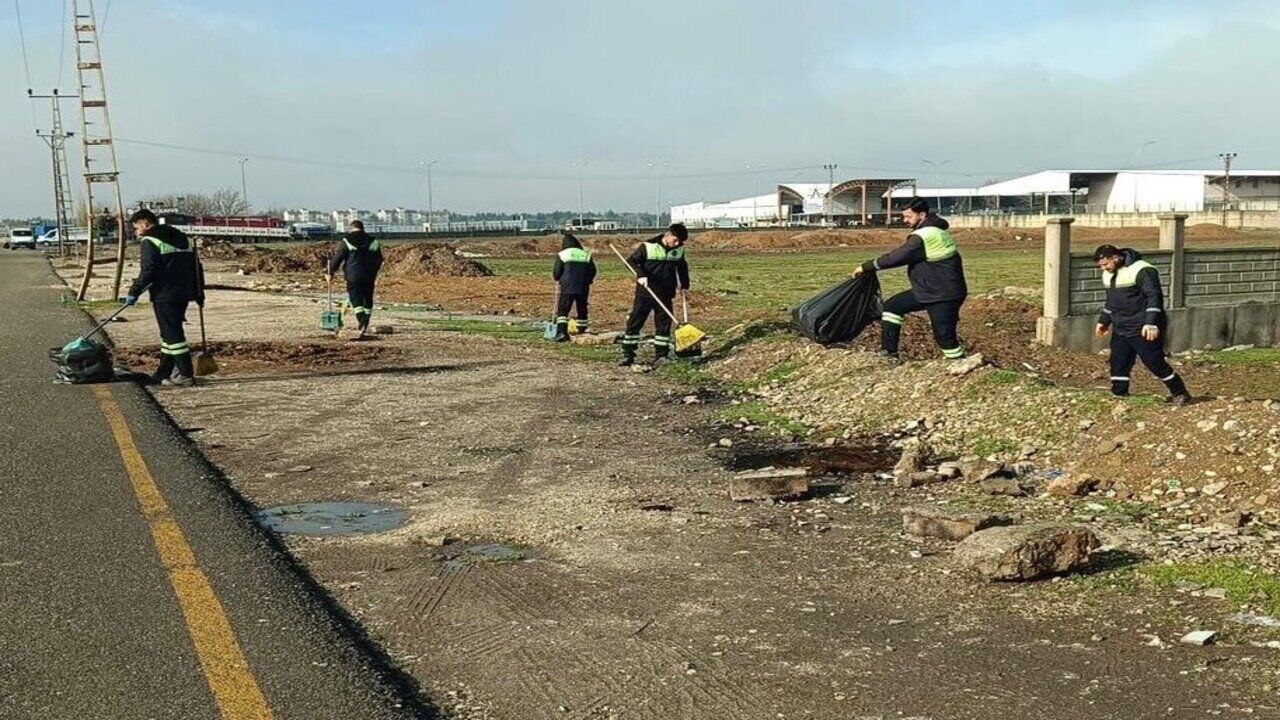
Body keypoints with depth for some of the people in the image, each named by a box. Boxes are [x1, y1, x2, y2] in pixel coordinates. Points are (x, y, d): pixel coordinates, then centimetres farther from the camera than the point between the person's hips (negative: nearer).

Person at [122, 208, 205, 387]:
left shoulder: (150, 241, -6)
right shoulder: (183, 238, 18)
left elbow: (148, 272, -16)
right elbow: (197, 267, 17)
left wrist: (134, 292, -7)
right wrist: (199, 293, 20)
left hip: (164, 296, -8)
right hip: (183, 294, 8)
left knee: (172, 335, -6)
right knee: (170, 333, 15)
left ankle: (186, 375, -8)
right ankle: (163, 374, 21)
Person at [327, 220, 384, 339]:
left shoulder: (347, 241, -3)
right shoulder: (373, 241, 7)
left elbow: (338, 258, -1)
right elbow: (379, 260, 14)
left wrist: (331, 273, 10)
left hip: (353, 276, -3)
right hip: (369, 277, 3)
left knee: (356, 301, -6)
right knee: (368, 301, 12)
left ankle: (362, 326, -26)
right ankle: (364, 327, 17)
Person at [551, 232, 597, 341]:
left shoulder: (562, 254, 1)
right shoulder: (585, 254, 11)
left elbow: (556, 273, -2)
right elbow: (592, 271, 11)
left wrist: (558, 279, 20)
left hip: (567, 287, -3)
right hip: (583, 288, 3)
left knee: (562, 310, -3)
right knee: (582, 310, 15)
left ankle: (561, 332, -19)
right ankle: (583, 332, 18)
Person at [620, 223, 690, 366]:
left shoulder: (679, 249, 3)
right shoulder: (648, 246, -12)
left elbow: (682, 267, 20)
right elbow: (632, 260, -9)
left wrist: (685, 285, 21)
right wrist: (640, 275, -24)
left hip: (666, 294, 3)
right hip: (645, 291, -3)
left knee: (664, 324, 3)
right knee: (634, 322, -3)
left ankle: (661, 355, 12)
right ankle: (628, 355, 2)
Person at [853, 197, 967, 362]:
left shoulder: (925, 236, -25)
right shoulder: (935, 228, 7)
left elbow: (896, 257, -22)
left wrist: (866, 267, -14)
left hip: (944, 295, -11)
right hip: (925, 291, 11)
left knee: (944, 335, -9)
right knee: (891, 307, 10)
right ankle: (889, 353, 15)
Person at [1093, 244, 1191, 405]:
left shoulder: (1142, 271, -17)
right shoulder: (1109, 274, 11)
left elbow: (1154, 297, -22)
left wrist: (1151, 323, -29)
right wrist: (1103, 321, 26)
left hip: (1143, 331, -8)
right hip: (1120, 330, 8)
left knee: (1155, 363, -3)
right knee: (1118, 365, 3)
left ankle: (1180, 394, 11)